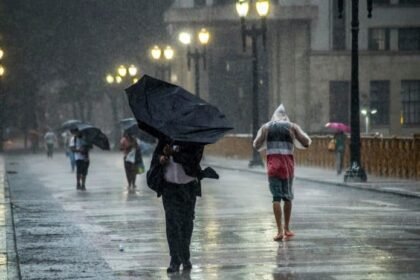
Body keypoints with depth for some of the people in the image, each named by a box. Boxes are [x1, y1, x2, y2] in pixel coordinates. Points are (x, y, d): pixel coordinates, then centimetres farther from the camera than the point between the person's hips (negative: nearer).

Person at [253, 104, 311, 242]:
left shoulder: (266, 127, 5)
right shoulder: (292, 127, 5)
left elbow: (256, 145, 1)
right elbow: (306, 143, 2)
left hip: (273, 163, -1)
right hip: (288, 163, 1)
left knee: (276, 197, -4)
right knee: (288, 196, 15)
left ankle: (280, 230, -15)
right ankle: (287, 228, 22)